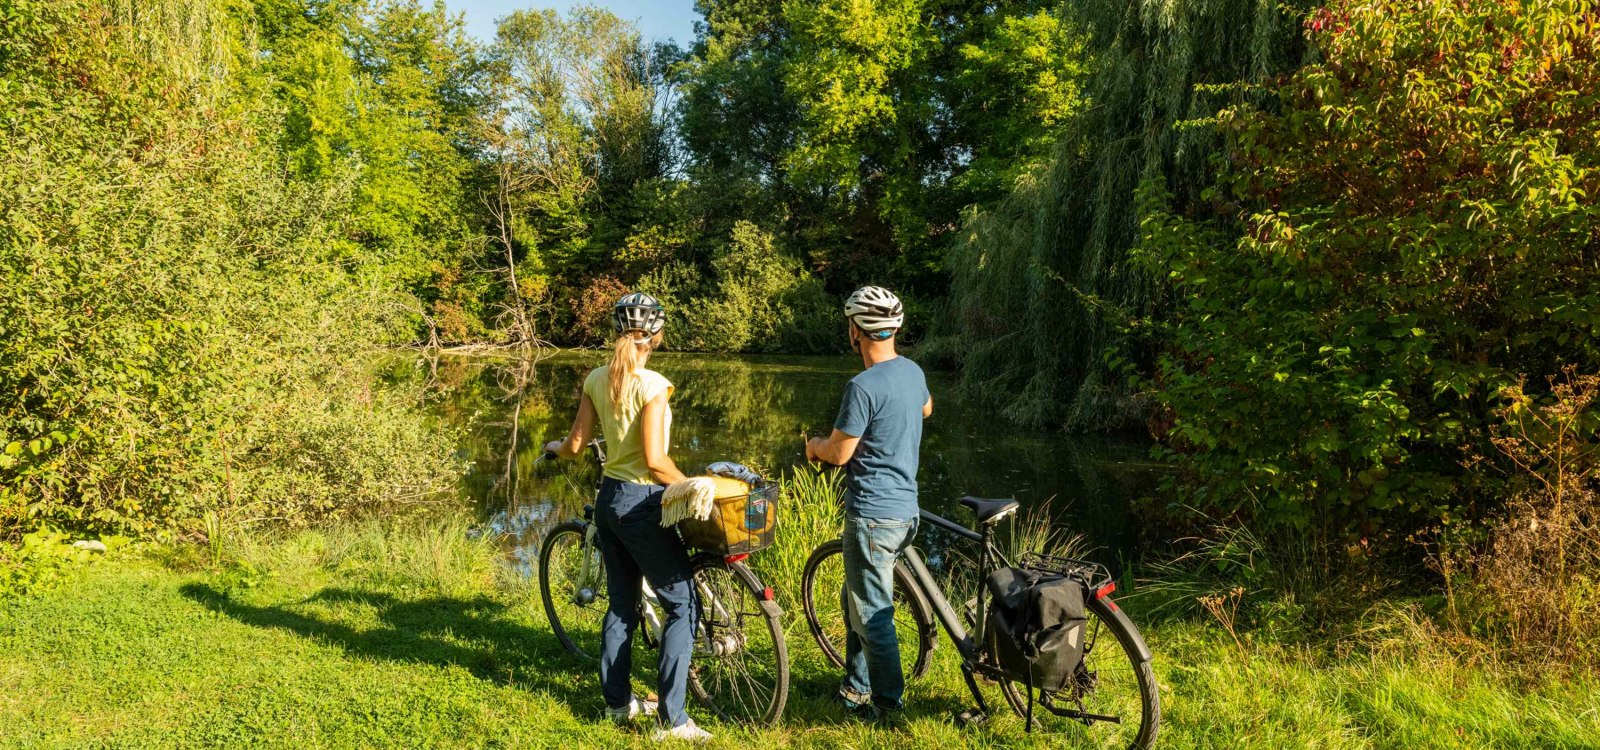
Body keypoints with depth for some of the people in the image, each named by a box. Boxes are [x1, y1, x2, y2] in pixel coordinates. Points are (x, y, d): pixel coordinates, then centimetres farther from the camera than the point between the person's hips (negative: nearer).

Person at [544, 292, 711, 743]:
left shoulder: (597, 380, 2)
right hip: (642, 506, -7)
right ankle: (672, 719, -2)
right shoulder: (652, 385, -18)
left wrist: (555, 449, 29)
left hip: (609, 499, 8)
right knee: (683, 605, 0)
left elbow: (576, 444, 8)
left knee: (621, 604, 19)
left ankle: (618, 701, 30)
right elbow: (655, 461, -22)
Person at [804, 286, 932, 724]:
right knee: (858, 601, 21)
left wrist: (814, 445, 6)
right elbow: (926, 408, 29)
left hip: (873, 515, -9)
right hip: (906, 508, 9)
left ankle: (889, 705, 9)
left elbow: (839, 453, -15)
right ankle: (857, 689, 31)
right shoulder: (913, 372, 6)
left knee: (872, 613, 1)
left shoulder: (863, 387, -21)